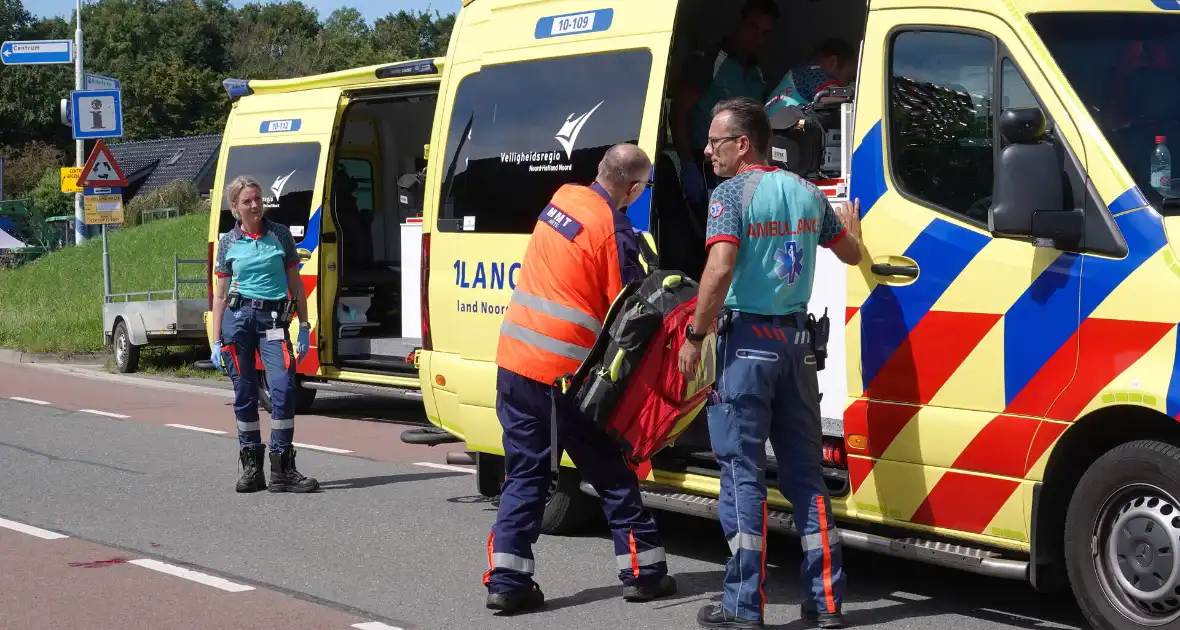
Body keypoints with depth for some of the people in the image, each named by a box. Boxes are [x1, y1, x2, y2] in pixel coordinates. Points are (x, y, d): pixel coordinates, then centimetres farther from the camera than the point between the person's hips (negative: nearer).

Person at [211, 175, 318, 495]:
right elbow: (220, 294, 10)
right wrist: (216, 340, 4)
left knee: (283, 388, -13)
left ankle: (282, 469, -9)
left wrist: (304, 327, 3)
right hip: (238, 316, 1)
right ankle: (251, 466, 12)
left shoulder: (280, 234, 6)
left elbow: (295, 282, 9)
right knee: (244, 393, 3)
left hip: (273, 318, -1)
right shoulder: (228, 242, 7)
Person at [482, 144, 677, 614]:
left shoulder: (562, 198, 8)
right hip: (563, 369, -6)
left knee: (524, 475, 11)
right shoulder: (613, 230, -13)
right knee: (611, 475, 9)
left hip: (515, 357, 6)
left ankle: (506, 579, 5)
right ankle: (643, 572, 17)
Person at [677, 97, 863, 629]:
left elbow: (720, 270, -22)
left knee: (743, 472, -2)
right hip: (796, 340, 6)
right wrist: (850, 228, 46)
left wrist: (694, 336, -14)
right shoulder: (808, 194, 11)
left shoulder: (732, 193, -10)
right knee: (805, 470, 12)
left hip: (747, 340, -6)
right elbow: (851, 254, 24)